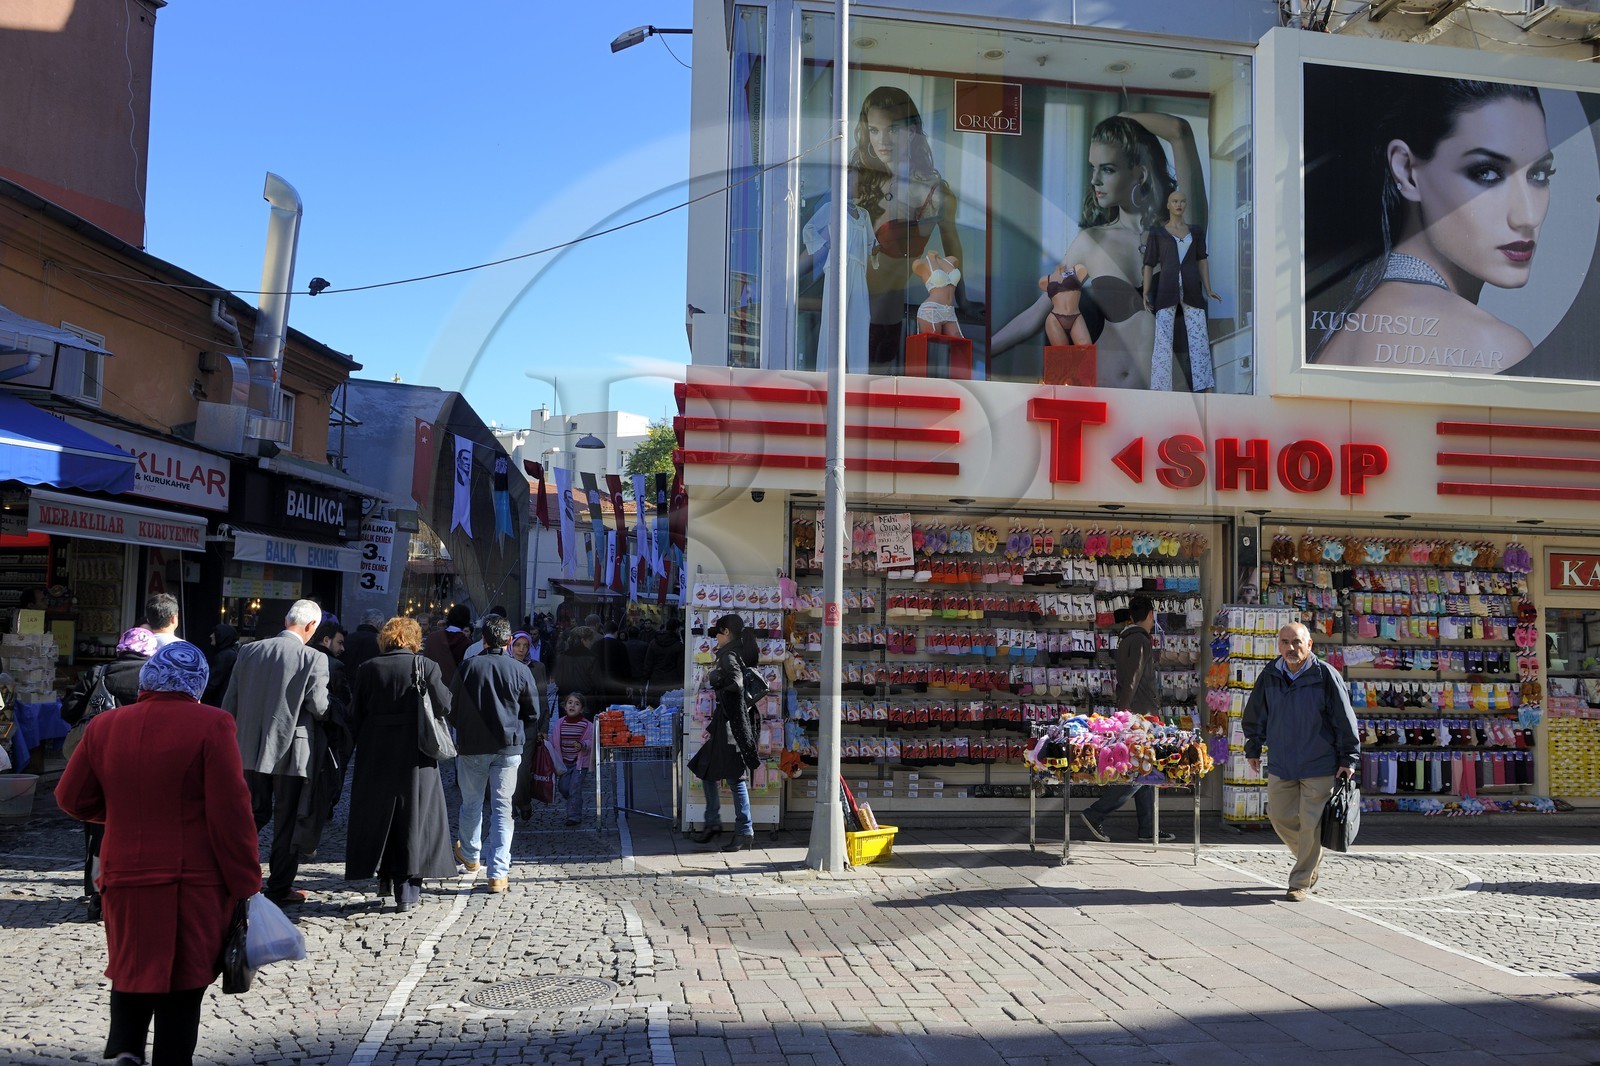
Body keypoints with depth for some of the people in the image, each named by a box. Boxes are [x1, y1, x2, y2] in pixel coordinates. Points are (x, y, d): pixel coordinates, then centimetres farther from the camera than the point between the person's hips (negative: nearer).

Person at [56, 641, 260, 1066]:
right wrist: (245, 883, -6)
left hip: (125, 876, 4)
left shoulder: (104, 726, 2)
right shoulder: (211, 725, -12)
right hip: (194, 882, -4)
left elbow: (72, 798, 12)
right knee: (183, 982, 8)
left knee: (132, 966, 21)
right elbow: (231, 813, -13)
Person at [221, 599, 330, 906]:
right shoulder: (314, 659, -14)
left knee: (256, 813, 20)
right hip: (291, 752, -4)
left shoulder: (248, 651, 1)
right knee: (287, 821, 8)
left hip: (251, 750, 4)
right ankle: (279, 889, 15)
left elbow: (229, 703, 5)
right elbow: (319, 708, -13)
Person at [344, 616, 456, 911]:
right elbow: (444, 705, -7)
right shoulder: (426, 666, -7)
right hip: (415, 754, -1)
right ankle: (406, 890, 4)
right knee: (413, 819, 5)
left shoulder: (369, 669, -1)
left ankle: (384, 878, 25)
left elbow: (355, 713, 1)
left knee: (377, 815, 16)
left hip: (376, 754, 2)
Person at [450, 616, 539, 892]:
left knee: (471, 803, 19)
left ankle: (470, 856, 40)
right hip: (508, 748, 0)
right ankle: (498, 873, 0)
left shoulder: (467, 667, -6)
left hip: (472, 747, 1)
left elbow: (452, 710, 2)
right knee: (502, 808, 4)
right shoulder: (521, 671, -7)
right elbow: (533, 714, 1)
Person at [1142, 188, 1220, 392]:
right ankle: (1160, 390, -9)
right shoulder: (1157, 233, 10)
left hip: (1191, 290, 2)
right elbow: (1149, 264, 7)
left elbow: (1201, 260, 14)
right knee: (1163, 339, -10)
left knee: (1199, 337, -4)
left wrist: (1208, 290, 3)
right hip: (1166, 291, -2)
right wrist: (1146, 293, -5)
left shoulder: (1196, 231, 16)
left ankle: (1206, 388, -5)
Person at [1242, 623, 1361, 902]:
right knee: (1280, 817, 10)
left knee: (1311, 824, -2)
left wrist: (1348, 758, -6)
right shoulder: (1269, 677, 1)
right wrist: (1253, 749, 18)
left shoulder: (1326, 676, -12)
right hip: (1280, 764, 4)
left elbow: (1345, 719, -6)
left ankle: (1301, 883, 11)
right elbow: (1255, 716, 14)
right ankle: (1309, 858, 37)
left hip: (1319, 766, -4)